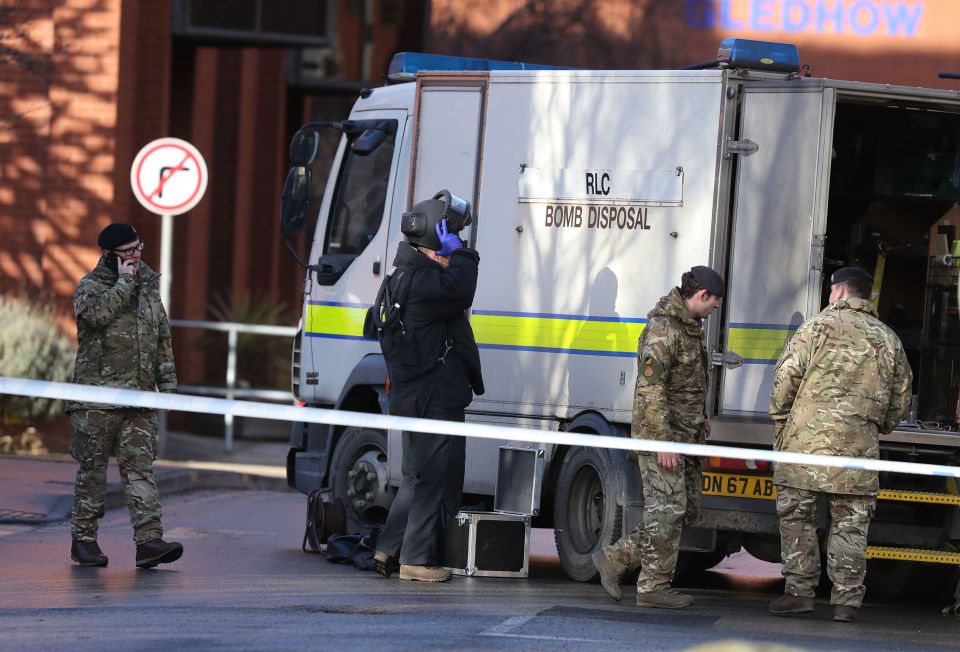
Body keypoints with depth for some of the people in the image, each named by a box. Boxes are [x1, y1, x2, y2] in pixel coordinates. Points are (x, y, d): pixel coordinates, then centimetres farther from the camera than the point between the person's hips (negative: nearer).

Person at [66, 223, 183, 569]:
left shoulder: (149, 286, 16)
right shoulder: (89, 287, -1)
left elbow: (162, 338, 22)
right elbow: (99, 313, -25)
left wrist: (167, 381, 15)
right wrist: (124, 281, -15)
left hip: (139, 399, 4)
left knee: (140, 466, -3)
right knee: (92, 468, 1)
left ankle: (149, 540, -11)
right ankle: (83, 539, 10)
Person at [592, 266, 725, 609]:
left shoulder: (690, 327, 16)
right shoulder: (663, 330, -17)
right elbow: (650, 389, -22)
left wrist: (699, 419, 20)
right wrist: (663, 442, -24)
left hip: (685, 437, 10)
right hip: (662, 437, -10)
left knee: (686, 510, 10)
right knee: (667, 510, -7)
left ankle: (615, 558, 16)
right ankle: (654, 587, 1)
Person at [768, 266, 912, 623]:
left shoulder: (818, 327, -1)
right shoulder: (888, 340, 13)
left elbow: (786, 375, -5)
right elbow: (901, 398, 16)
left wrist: (780, 419, 9)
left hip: (808, 438, -3)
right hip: (860, 445, 3)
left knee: (797, 514, 7)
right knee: (851, 523, 7)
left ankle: (800, 590, 5)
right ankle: (847, 600, 5)